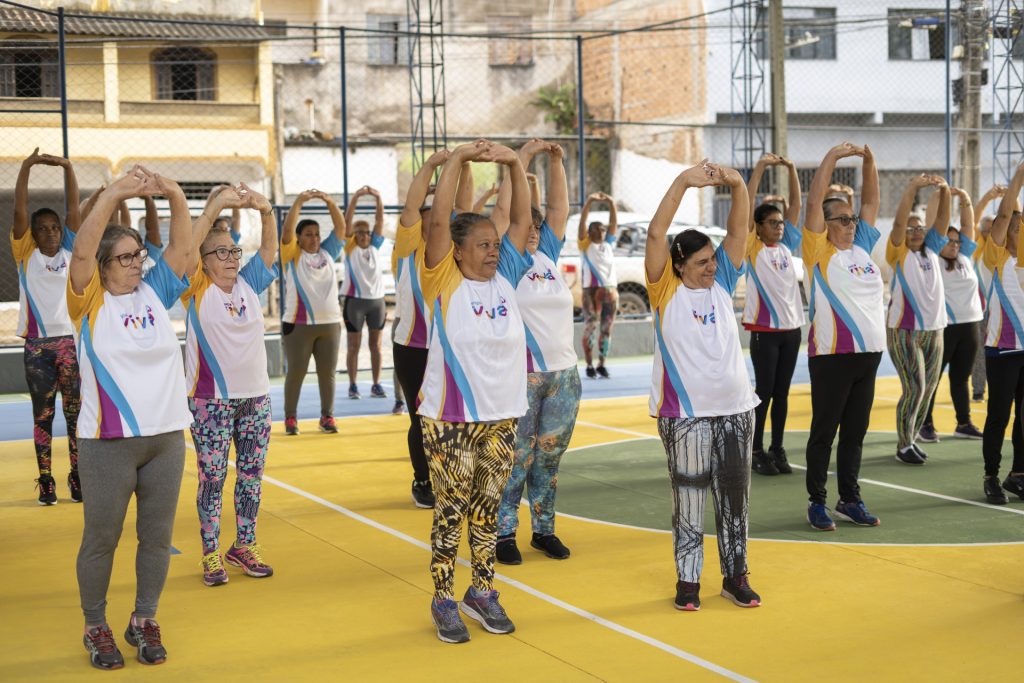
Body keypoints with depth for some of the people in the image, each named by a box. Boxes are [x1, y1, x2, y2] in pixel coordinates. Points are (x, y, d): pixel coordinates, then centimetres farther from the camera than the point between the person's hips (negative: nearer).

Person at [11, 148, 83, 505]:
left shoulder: (70, 251, 6)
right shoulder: (26, 253, 3)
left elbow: (74, 209, -2)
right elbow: (19, 211, -8)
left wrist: (68, 168, -13)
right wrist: (26, 167, -17)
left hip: (70, 341, 1)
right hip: (37, 345, -1)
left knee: (76, 413, 1)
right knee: (43, 415, 5)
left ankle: (77, 477, 8)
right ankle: (45, 481, 9)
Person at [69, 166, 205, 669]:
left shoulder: (155, 293, 7)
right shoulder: (90, 302, -3)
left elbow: (182, 247, 1)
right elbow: (81, 252, -18)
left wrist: (176, 197, -14)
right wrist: (113, 195, -26)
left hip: (167, 437, 4)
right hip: (107, 442, -4)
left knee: (157, 536, 10)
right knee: (101, 538, 6)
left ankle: (144, 621, 25)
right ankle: (96, 627, 21)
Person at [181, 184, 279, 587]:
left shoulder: (248, 285, 5)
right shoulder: (197, 292, -6)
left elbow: (270, 247, -1)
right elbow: (187, 247, -21)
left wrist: (265, 210, -20)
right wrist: (215, 207, -29)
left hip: (256, 396, 5)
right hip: (211, 401, -4)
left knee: (251, 475, 10)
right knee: (212, 479, 1)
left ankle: (244, 546, 23)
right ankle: (211, 555, 10)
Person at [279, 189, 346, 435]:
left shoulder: (327, 253, 11)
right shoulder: (292, 255, 2)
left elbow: (341, 227, 5)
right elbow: (287, 230, -12)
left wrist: (329, 201, -7)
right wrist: (299, 202, -19)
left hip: (330, 323, 3)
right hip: (299, 324, -3)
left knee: (327, 373, 7)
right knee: (295, 372, 2)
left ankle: (327, 416, 16)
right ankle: (290, 417, 12)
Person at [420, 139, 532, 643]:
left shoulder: (504, 277, 7)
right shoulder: (444, 282, -6)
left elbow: (521, 221, 4)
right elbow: (438, 222, -16)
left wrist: (514, 163, -4)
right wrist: (457, 160, -18)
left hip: (501, 416, 5)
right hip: (450, 419, -5)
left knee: (488, 507, 13)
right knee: (450, 510, 3)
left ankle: (482, 592, 26)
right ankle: (444, 599, 15)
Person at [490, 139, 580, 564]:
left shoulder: (547, 254, 11)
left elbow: (559, 209, 8)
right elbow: (502, 211, -14)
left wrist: (556, 161, -1)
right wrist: (523, 158, -13)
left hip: (564, 374, 6)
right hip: (520, 377, -5)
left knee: (549, 456, 13)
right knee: (515, 458, 1)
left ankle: (544, 529, 24)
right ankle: (503, 533, 11)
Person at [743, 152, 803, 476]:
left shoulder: (787, 246, 10)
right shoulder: (752, 249, -4)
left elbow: (796, 205, 9)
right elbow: (746, 206, -12)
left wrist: (792, 170, 1)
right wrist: (759, 168, -13)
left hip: (791, 327, 5)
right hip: (763, 329, -5)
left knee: (782, 391, 9)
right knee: (764, 391, -1)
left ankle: (777, 449, 15)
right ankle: (756, 451, 7)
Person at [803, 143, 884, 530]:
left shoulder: (862, 246, 13)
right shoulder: (819, 251, -3)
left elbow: (870, 202, 16)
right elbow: (814, 202, -11)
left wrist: (869, 162, 5)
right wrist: (832, 157, -10)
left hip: (868, 353, 6)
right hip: (831, 355, -6)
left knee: (855, 431, 12)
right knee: (824, 431, 1)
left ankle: (850, 501, 20)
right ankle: (817, 502, 9)